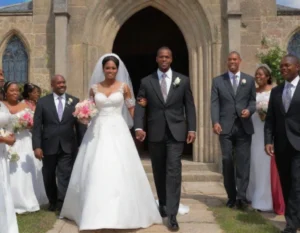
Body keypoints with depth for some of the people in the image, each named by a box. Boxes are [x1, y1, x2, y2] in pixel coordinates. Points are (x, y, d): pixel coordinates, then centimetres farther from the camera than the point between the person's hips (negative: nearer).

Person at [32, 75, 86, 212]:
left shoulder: (75, 101, 3)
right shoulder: (42, 102, 1)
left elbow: (80, 125, 3)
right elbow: (37, 126, -2)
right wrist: (37, 146, -10)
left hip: (68, 146, -1)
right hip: (49, 146, 1)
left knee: (65, 175, -5)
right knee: (49, 176, 14)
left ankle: (62, 203, -3)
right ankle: (53, 201, 32)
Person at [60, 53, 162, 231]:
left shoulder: (124, 87, 2)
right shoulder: (95, 88, 7)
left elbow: (132, 108, 7)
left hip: (117, 130, -2)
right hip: (98, 130, 2)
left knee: (119, 171, -5)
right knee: (96, 172, 3)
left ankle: (120, 212, 9)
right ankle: (98, 212, 17)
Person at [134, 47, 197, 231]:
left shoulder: (183, 80, 5)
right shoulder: (146, 81, 5)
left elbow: (189, 106, 5)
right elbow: (140, 106, 0)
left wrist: (192, 129, -2)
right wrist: (139, 127, -14)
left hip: (176, 133, -1)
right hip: (155, 133, 2)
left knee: (174, 172, -8)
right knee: (159, 173, 12)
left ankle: (172, 215, -6)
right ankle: (163, 206, 30)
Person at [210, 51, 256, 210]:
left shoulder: (249, 80, 12)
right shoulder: (218, 81, 9)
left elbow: (253, 101, 11)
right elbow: (214, 103, 0)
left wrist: (249, 110, -12)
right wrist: (215, 122, -14)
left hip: (244, 127, 0)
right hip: (225, 127, 0)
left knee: (243, 162, -4)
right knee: (227, 162, 3)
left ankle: (241, 196, -3)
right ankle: (231, 196, 14)